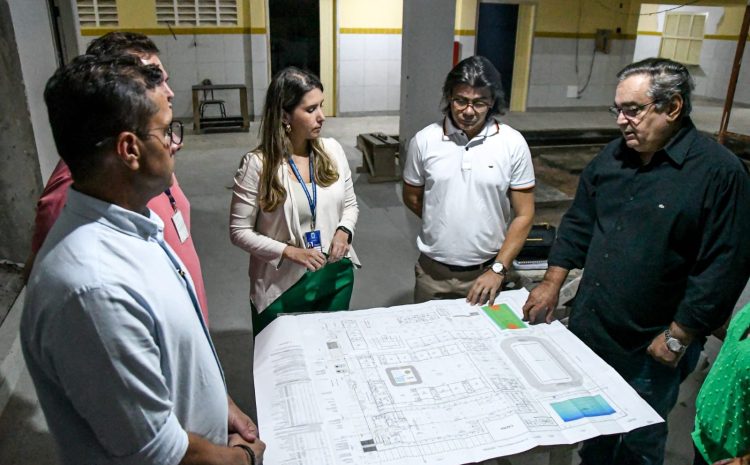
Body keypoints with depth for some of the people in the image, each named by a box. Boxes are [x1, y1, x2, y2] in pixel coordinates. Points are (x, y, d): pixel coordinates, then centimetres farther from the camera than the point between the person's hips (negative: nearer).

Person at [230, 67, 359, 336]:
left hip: (336, 277, 4)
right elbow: (239, 231, -10)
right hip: (282, 286, -3)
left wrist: (344, 231, -12)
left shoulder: (333, 150, -4)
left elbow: (350, 205, 8)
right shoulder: (257, 164, -15)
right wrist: (288, 251, -20)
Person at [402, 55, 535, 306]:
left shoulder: (513, 143, -7)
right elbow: (412, 198, 8)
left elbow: (524, 215, -5)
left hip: (486, 272, 0)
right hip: (433, 271, 1)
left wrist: (498, 269, -11)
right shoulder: (424, 141, -6)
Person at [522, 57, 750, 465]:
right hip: (589, 330, 6)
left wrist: (678, 338, -15)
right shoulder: (613, 155, 4)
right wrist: (552, 284, 7)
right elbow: (579, 223, 12)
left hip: (650, 347, -5)